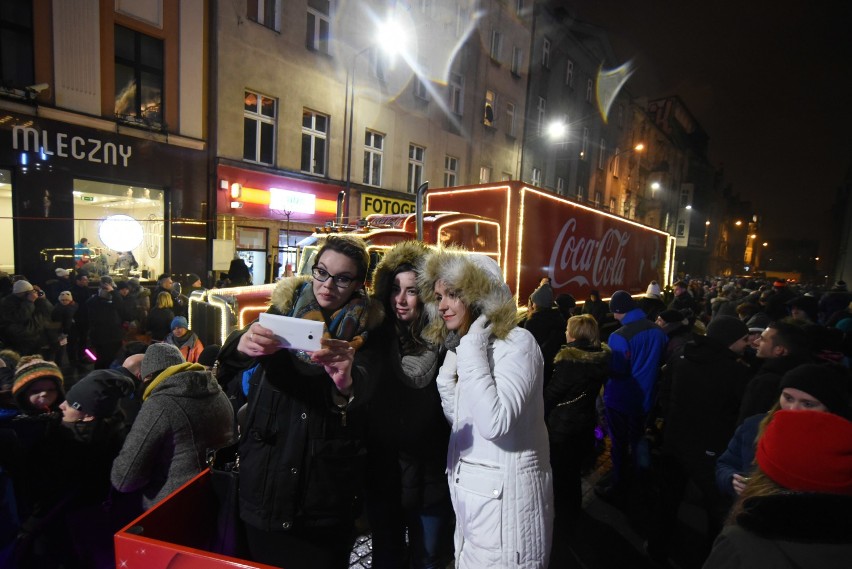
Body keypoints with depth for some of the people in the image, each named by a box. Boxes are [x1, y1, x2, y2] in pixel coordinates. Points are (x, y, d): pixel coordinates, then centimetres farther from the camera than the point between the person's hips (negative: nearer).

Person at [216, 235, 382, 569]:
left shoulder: (364, 329, -5)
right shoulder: (285, 308, 0)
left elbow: (364, 392, -20)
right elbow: (228, 363, -11)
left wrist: (346, 381, -44)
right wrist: (244, 344, -36)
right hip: (266, 477, 2)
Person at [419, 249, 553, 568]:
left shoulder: (517, 342, -18)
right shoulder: (460, 346, 5)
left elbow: (493, 423, -30)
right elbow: (460, 422, 8)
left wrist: (474, 349, -26)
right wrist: (448, 376, -6)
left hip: (504, 494, -7)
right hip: (467, 490, 7)